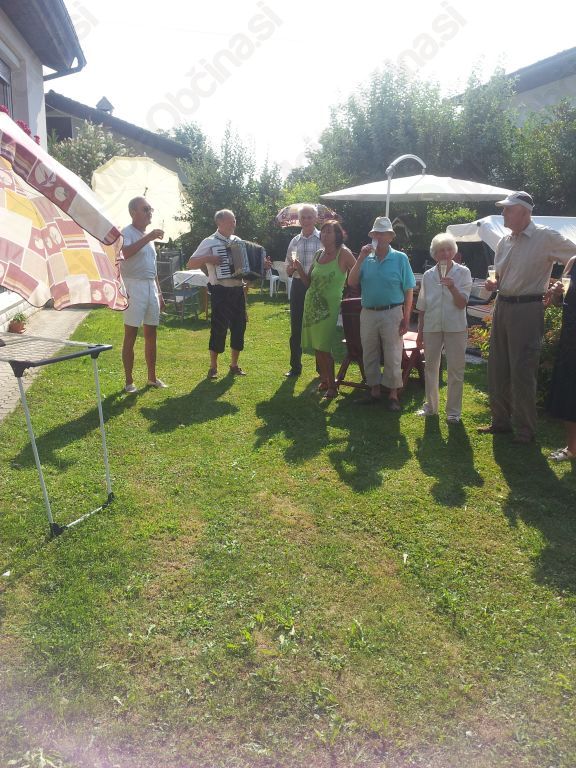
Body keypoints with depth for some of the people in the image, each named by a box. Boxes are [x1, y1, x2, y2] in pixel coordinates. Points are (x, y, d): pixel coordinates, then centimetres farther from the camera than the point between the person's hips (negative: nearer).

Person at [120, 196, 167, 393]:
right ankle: (129, 381, 4)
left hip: (151, 287, 8)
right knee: (130, 335, -3)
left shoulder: (148, 236, 18)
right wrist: (148, 238, -30)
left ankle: (152, 377, 21)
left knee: (151, 335, 11)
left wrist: (159, 292, 20)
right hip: (134, 287, -8)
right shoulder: (126, 233, -7)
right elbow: (125, 253, -30)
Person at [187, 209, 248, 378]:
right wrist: (207, 259, -21)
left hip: (238, 291, 6)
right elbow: (191, 264, -6)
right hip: (221, 292, -5)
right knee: (219, 328, -4)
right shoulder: (209, 242, -4)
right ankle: (213, 367, 9)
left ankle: (234, 365, 22)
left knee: (239, 327, 8)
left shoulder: (238, 241, 11)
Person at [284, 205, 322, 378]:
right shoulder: (294, 241, 10)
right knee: (296, 329, 9)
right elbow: (288, 271, 12)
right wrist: (290, 268, -10)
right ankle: (295, 366, 22)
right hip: (298, 287, 4)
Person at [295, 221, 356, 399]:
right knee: (317, 346, 11)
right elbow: (308, 282, 10)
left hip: (328, 307, -6)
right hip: (311, 305, 6)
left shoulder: (343, 253, -8)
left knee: (323, 347, -6)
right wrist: (299, 269, -4)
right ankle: (324, 380, 25)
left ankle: (331, 385, 6)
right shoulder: (319, 254, 9)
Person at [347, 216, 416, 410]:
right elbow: (351, 282, -2)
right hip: (368, 314, 4)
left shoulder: (400, 258, -2)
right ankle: (375, 391, 26)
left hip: (392, 313, -4)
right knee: (369, 356, 12)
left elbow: (408, 291, -3)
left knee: (392, 357, 2)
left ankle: (393, 395, 14)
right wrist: (360, 259, -11)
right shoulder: (366, 259, 8)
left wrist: (406, 319, -7)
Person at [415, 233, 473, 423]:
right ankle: (431, 406, 26)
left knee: (455, 370, 2)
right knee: (430, 368, 12)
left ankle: (453, 410, 14)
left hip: (455, 328, -3)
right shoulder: (428, 275, 6)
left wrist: (452, 287, -25)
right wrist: (420, 332, 10)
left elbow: (462, 304, -8)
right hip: (431, 328, 3)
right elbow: (422, 307, 10)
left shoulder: (463, 273, -2)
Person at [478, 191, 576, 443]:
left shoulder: (546, 238, -9)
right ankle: (501, 420, 25)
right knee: (497, 368, 11)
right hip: (502, 306, 7)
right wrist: (492, 282, 1)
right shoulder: (505, 241, 12)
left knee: (522, 372, -3)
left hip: (526, 309, -7)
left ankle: (524, 430, 10)